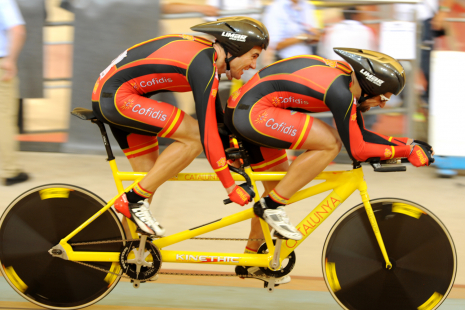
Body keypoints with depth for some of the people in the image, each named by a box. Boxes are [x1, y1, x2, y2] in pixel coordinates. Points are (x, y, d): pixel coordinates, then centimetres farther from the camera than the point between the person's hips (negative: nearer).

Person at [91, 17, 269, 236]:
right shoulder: (204, 66, -19)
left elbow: (216, 118, 24)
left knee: (150, 175, 12)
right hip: (117, 96, -10)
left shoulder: (204, 52, 10)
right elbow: (207, 133, -22)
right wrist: (231, 188, -18)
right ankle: (135, 200, -11)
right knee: (195, 137, -16)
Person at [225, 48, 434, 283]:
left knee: (281, 185, 20)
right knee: (330, 142, -16)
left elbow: (359, 135, 21)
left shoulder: (344, 77, 13)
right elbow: (356, 150, -16)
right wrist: (407, 152, -8)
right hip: (252, 112, -11)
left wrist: (407, 144, 15)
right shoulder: (340, 90, -18)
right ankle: (272, 206, -10)